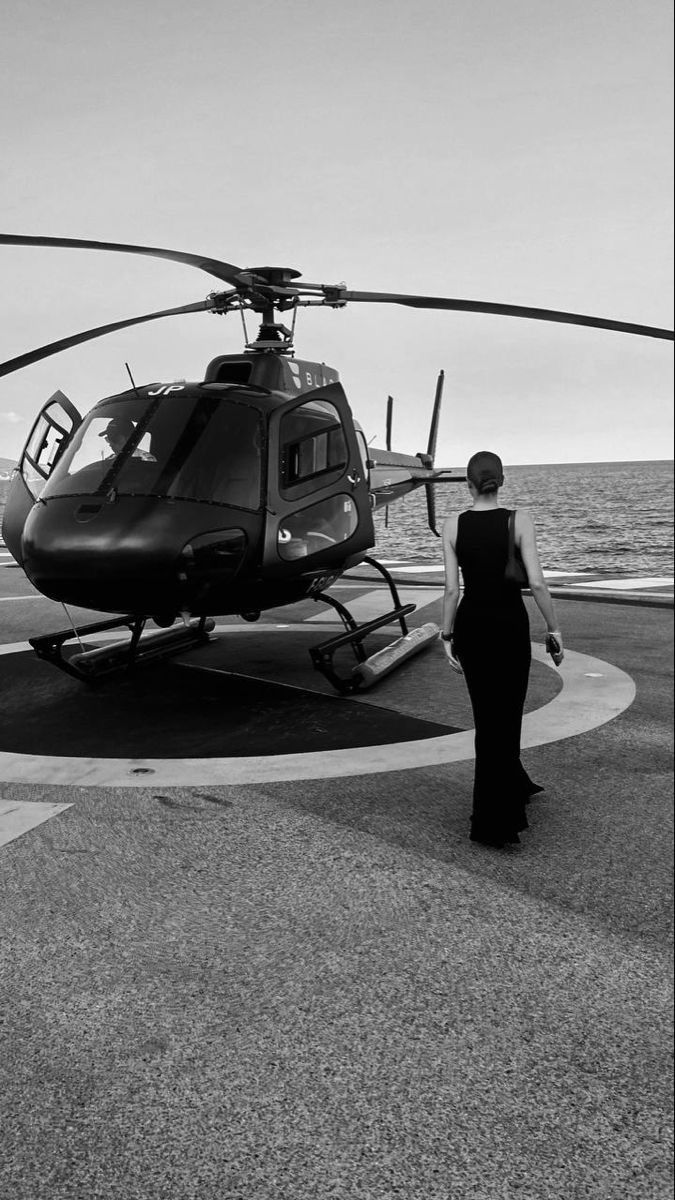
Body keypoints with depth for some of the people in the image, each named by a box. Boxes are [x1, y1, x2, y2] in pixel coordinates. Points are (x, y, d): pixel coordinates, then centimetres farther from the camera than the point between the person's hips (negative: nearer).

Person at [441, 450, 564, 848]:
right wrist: (554, 630, -6)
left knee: (488, 714, 19)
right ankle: (492, 822, 5)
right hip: (510, 625, -3)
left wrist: (448, 636, 4)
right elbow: (537, 582, -15)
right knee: (505, 716, 5)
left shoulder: (453, 526, -3)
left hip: (470, 625, 3)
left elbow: (452, 590, -4)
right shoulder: (519, 520, -10)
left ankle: (514, 786, 39)